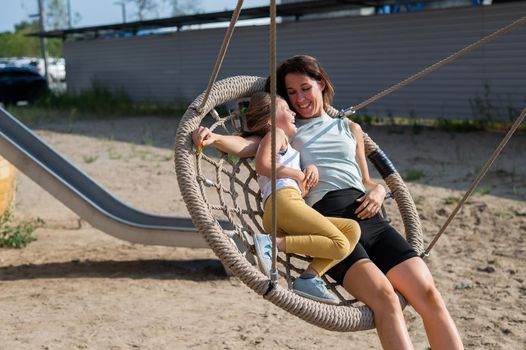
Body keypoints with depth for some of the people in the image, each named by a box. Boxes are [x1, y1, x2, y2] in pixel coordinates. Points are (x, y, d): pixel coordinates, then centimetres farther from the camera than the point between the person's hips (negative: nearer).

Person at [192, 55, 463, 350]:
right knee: (384, 297, -29)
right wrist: (214, 138, -16)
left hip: (367, 216, 4)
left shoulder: (350, 128, 29)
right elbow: (247, 146, 4)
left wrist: (378, 191, 6)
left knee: (429, 295, -16)